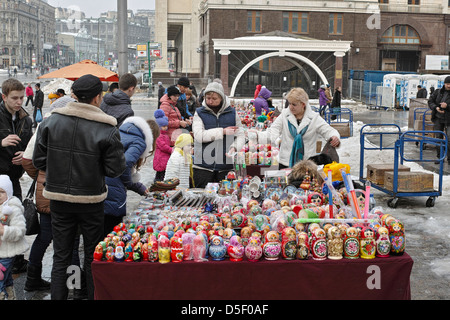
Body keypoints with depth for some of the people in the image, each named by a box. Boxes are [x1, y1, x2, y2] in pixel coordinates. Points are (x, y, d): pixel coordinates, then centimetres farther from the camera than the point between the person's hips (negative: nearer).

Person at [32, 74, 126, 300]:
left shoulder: (51, 121, -6)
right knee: (93, 258, 13)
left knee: (60, 258, 14)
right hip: (91, 202, -2)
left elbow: (39, 161, -1)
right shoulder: (107, 129, -15)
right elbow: (115, 169, -12)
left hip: (58, 200, 3)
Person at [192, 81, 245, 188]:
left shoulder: (232, 113, 9)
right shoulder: (200, 113, 4)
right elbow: (199, 135, -10)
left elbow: (240, 135, 6)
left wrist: (234, 147, -15)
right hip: (203, 166, -1)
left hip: (226, 166, 1)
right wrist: (223, 131, -12)